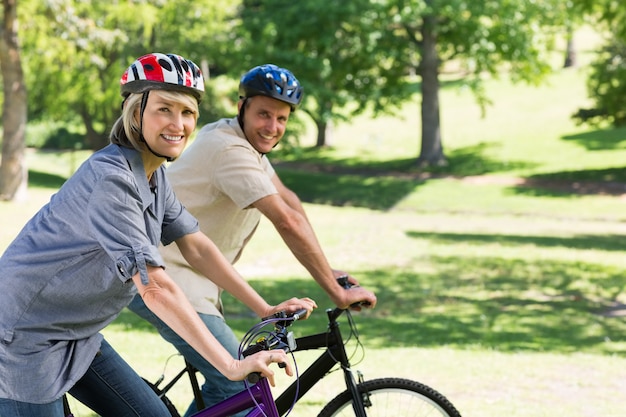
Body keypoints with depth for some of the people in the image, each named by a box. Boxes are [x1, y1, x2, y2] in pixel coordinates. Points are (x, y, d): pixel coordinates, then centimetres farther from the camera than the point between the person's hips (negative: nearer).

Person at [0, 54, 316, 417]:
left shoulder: (155, 175, 2)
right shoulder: (111, 179, -27)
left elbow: (197, 248, 10)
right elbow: (156, 288, -32)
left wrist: (265, 310, 4)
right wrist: (232, 366, -34)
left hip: (77, 337, 9)